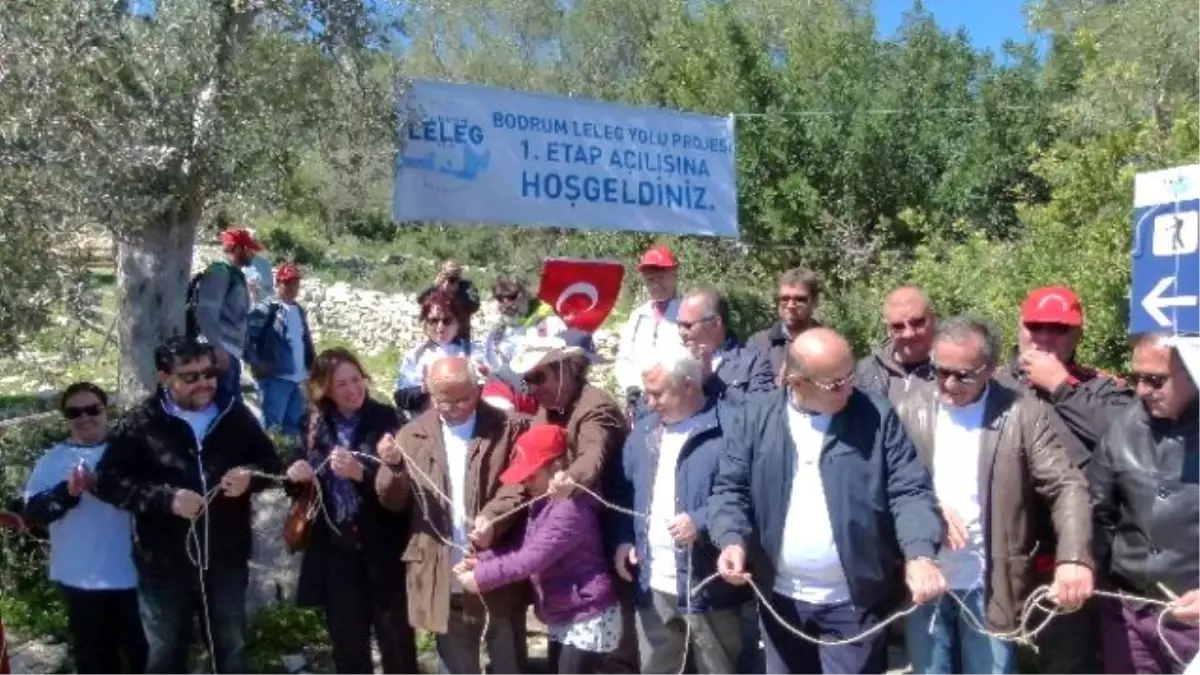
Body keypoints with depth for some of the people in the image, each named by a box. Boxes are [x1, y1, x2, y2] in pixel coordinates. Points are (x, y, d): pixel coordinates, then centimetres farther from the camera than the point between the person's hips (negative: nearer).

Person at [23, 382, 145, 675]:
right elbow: (33, 511, -5)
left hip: (132, 574, -1)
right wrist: (67, 492, -23)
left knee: (140, 651, 9)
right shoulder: (53, 461, 4)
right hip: (80, 579, 2)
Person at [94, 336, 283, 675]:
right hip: (164, 565, -2)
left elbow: (272, 464, 7)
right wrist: (166, 497, -22)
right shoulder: (140, 423, -6)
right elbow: (108, 480, -10)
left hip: (227, 560, 2)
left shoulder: (236, 414, 1)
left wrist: (250, 475, -15)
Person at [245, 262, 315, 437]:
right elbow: (247, 337, -13)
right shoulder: (265, 309, -5)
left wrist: (313, 365, 14)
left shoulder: (300, 311, 18)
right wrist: (255, 363, -17)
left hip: (298, 379, 7)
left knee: (294, 425, 11)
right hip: (275, 378, -7)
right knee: (272, 425, -10)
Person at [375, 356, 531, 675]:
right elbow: (394, 501, 2)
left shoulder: (508, 427, -1)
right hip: (445, 572, 2)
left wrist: (494, 518, -26)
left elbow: (521, 482, -9)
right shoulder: (413, 435, 4)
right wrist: (392, 466, -18)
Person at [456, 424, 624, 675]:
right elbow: (523, 547, 8)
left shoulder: (571, 508, -22)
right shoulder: (543, 504, 11)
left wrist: (481, 577, -22)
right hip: (562, 618, 10)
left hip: (589, 618, -10)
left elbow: (534, 557, -27)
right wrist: (482, 560, -7)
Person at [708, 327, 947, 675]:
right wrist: (732, 540, -18)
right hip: (781, 597, 2)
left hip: (854, 599, -2)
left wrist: (921, 555, -25)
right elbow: (730, 487, 1)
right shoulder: (758, 416, -1)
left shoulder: (877, 415, -6)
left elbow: (910, 490, -9)